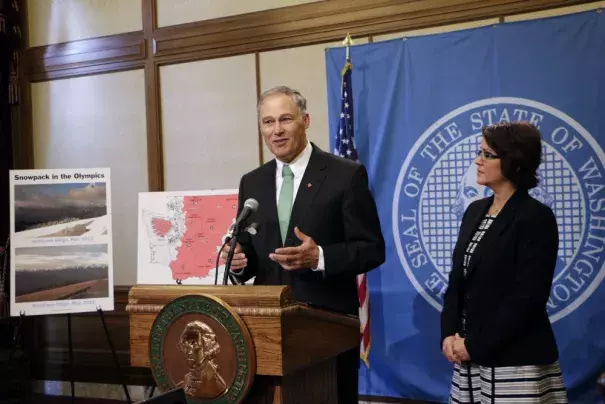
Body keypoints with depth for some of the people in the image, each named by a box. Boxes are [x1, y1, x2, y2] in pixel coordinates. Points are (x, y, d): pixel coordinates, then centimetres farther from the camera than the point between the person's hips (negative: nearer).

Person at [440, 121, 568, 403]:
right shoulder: (475, 211, 11)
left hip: (515, 361, -6)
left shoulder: (536, 217, -11)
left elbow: (528, 297, -17)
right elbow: (457, 280, 11)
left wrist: (476, 345, -16)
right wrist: (449, 334, -4)